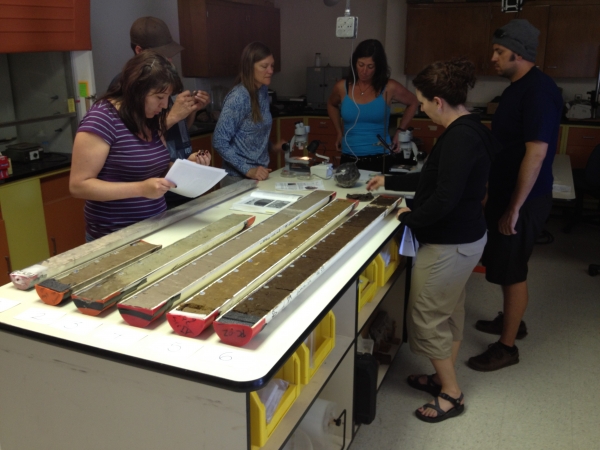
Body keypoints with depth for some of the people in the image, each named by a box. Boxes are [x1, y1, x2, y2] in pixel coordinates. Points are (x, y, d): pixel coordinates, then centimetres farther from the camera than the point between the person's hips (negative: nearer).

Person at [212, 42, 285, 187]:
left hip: (260, 174, 7)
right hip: (239, 178, -7)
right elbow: (219, 141, -21)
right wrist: (248, 170, -24)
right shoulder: (238, 97, -18)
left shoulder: (263, 91, 3)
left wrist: (271, 146, 5)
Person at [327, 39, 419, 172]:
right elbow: (331, 105, 22)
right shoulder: (342, 87, 0)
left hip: (380, 159, -2)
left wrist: (400, 131, 5)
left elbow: (413, 103, 12)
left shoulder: (389, 88, -6)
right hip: (349, 160, 2)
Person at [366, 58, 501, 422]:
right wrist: (390, 182, 22)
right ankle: (445, 378, 38)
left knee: (427, 317, 4)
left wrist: (410, 218, -12)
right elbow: (434, 179, 17)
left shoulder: (460, 138, -24)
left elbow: (445, 197, -29)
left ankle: (452, 395, 19)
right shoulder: (469, 130, 8)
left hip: (450, 244, -10)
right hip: (466, 236, 10)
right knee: (450, 311, 21)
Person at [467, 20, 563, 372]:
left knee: (512, 270, 0)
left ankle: (507, 347, 14)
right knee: (505, 265, 20)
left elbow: (536, 153, -26)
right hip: (506, 192, 9)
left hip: (524, 199, -9)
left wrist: (514, 209, -24)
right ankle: (511, 320, 40)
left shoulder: (539, 91, -21)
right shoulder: (518, 87, 10)